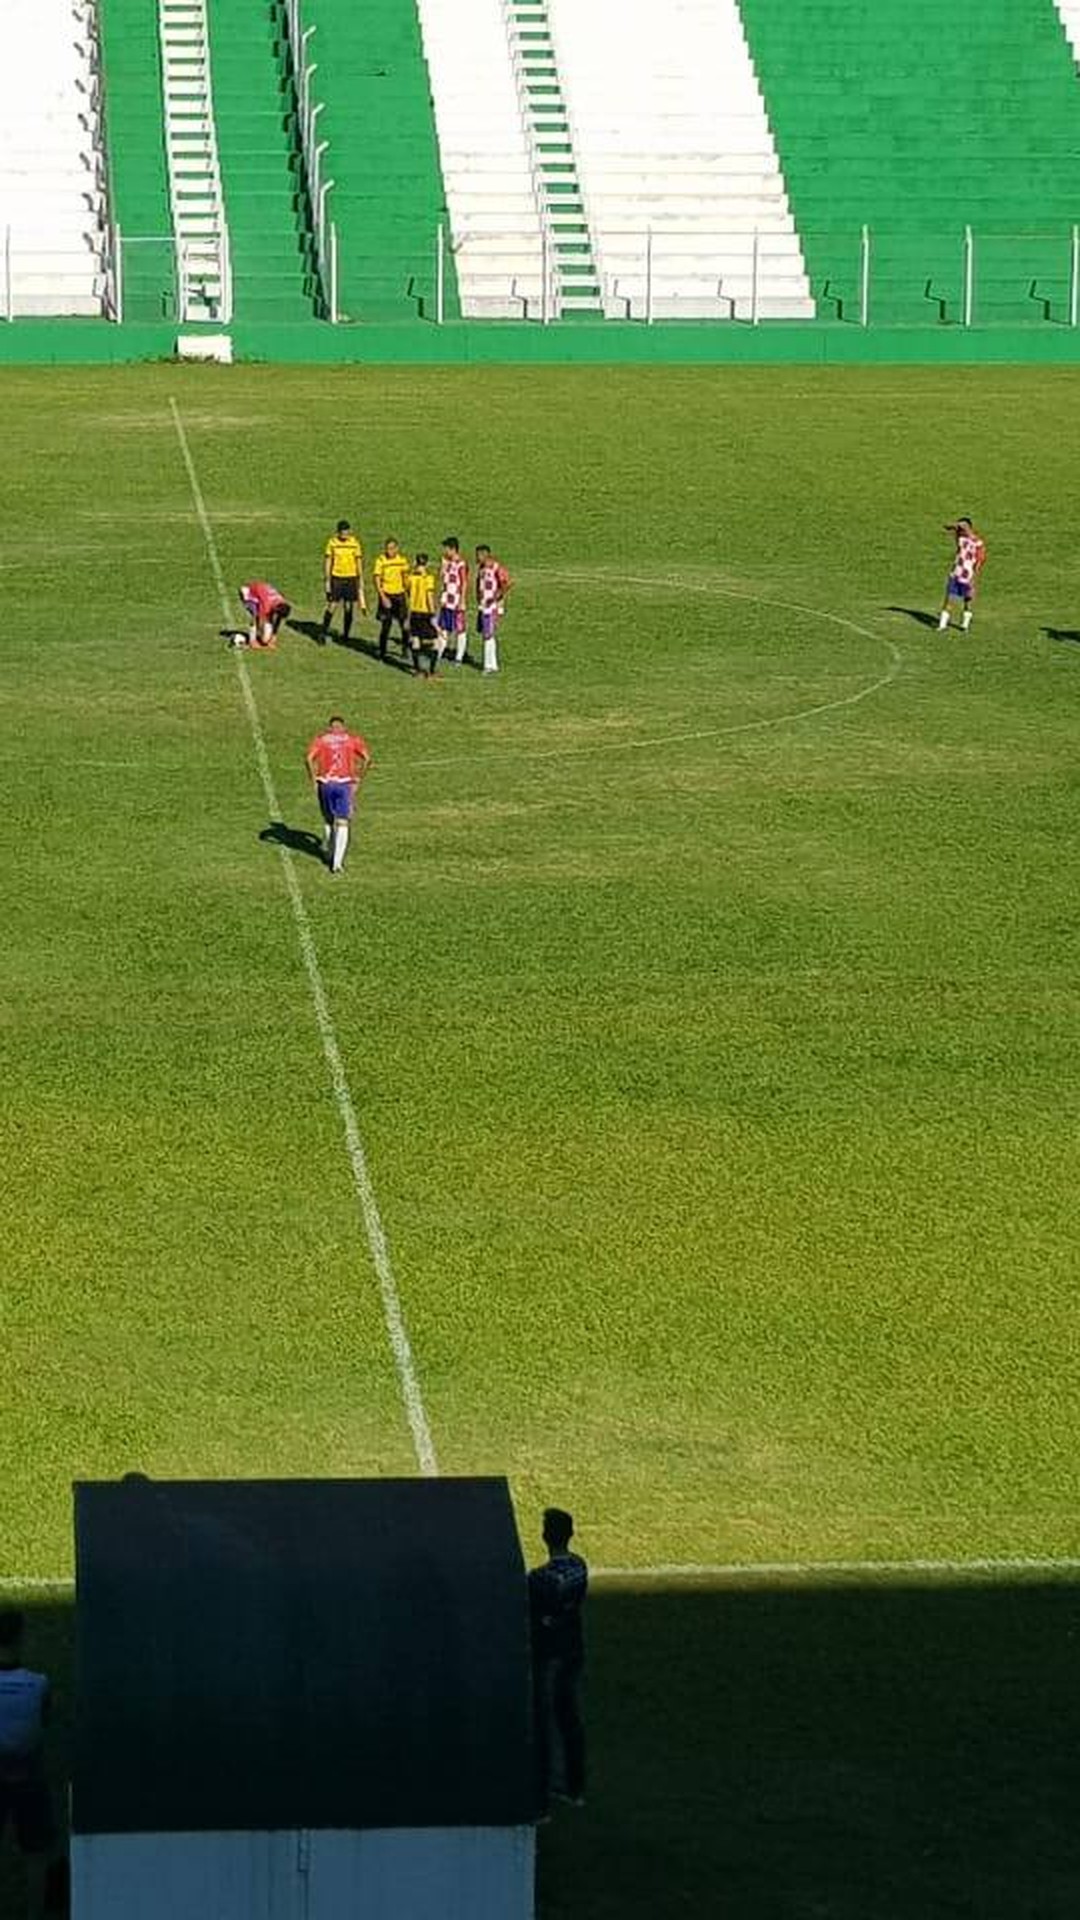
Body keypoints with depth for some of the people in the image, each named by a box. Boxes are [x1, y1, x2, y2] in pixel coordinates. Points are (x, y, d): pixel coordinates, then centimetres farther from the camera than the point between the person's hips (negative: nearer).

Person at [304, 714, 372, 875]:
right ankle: (337, 862, -12)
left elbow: (309, 758, -9)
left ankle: (330, 855, 34)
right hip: (345, 784, -1)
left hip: (325, 783, 1)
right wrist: (358, 778, 5)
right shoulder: (353, 739, 7)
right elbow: (367, 759, -4)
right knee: (342, 824, 0)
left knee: (328, 821, 21)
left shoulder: (321, 739, 6)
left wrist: (314, 779, -1)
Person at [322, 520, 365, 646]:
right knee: (331, 607, -5)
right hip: (336, 578, -2)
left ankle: (345, 636, 15)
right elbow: (327, 562, -1)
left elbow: (359, 562, 8)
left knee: (349, 609, 4)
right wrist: (327, 581, -4)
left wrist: (360, 581, 7)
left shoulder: (355, 543, 0)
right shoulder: (332, 543, -5)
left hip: (351, 579, 2)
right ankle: (324, 633, 7)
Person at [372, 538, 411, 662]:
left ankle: (405, 649, 20)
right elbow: (377, 580, -10)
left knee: (405, 624, 0)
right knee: (385, 625, -2)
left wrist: (407, 595, 13)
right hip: (386, 596, -3)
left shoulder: (402, 559, 0)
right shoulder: (380, 560, -11)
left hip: (400, 595, 3)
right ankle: (382, 652, 11)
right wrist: (383, 597, -18)